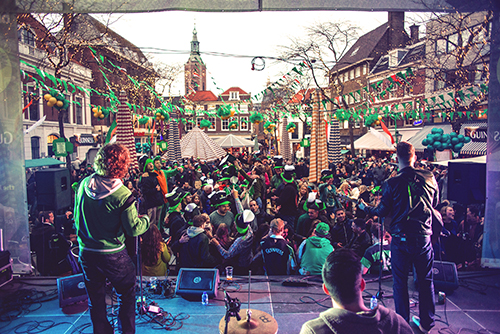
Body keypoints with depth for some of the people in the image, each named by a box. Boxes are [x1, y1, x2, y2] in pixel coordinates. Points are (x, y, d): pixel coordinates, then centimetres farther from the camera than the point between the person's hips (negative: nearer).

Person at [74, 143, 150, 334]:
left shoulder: (84, 184, -5)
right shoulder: (122, 195, -21)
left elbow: (76, 218, 8)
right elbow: (133, 229, -16)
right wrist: (146, 220, 3)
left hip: (86, 252, 5)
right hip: (113, 255, -5)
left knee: (95, 299, 20)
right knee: (127, 296, 16)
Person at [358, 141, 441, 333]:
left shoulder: (392, 183, -11)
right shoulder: (429, 178, -2)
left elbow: (382, 211, -4)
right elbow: (434, 203, 13)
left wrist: (365, 208, 13)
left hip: (401, 239, -3)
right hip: (424, 237, 3)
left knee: (400, 282, 9)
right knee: (425, 280, 17)